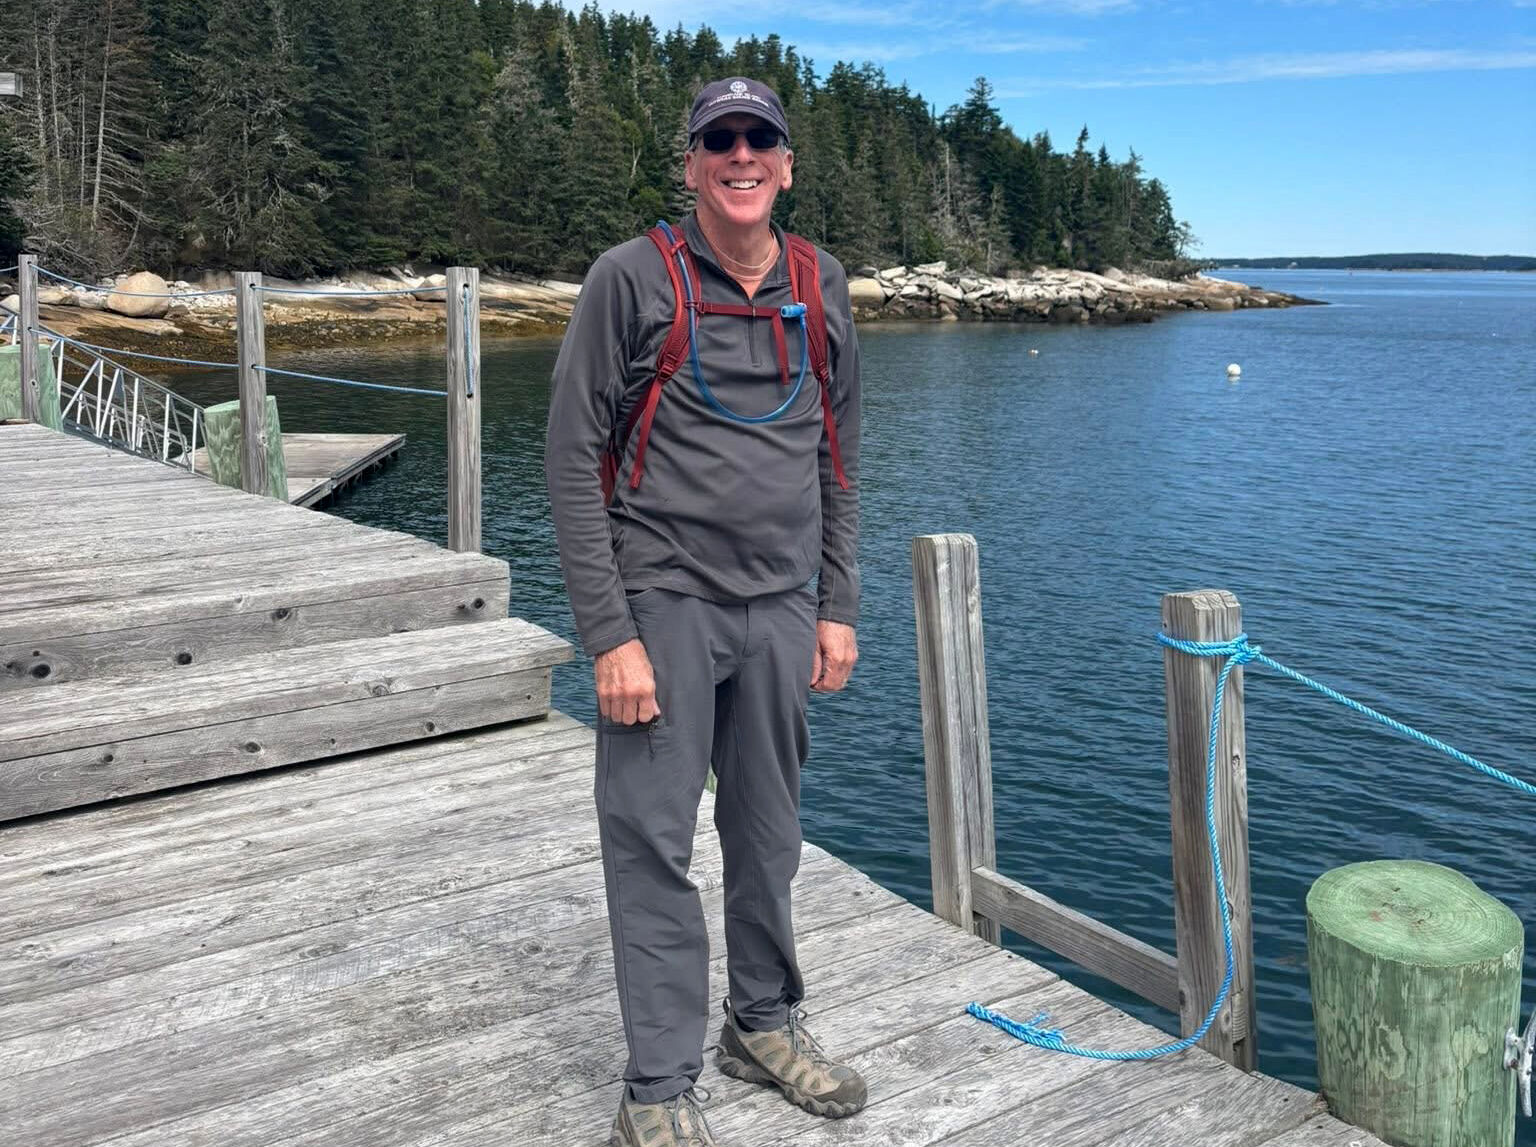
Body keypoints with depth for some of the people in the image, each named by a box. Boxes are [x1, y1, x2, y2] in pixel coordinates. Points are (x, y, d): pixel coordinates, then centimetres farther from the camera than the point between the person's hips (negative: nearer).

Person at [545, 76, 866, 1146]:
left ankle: (764, 1022, 34)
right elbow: (573, 460, -8)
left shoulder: (822, 288, 8)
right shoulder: (633, 278, -6)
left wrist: (837, 606, 9)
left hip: (780, 606, 4)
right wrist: (610, 633, -13)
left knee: (769, 835, 14)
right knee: (654, 845, 0)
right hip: (663, 601, -4)